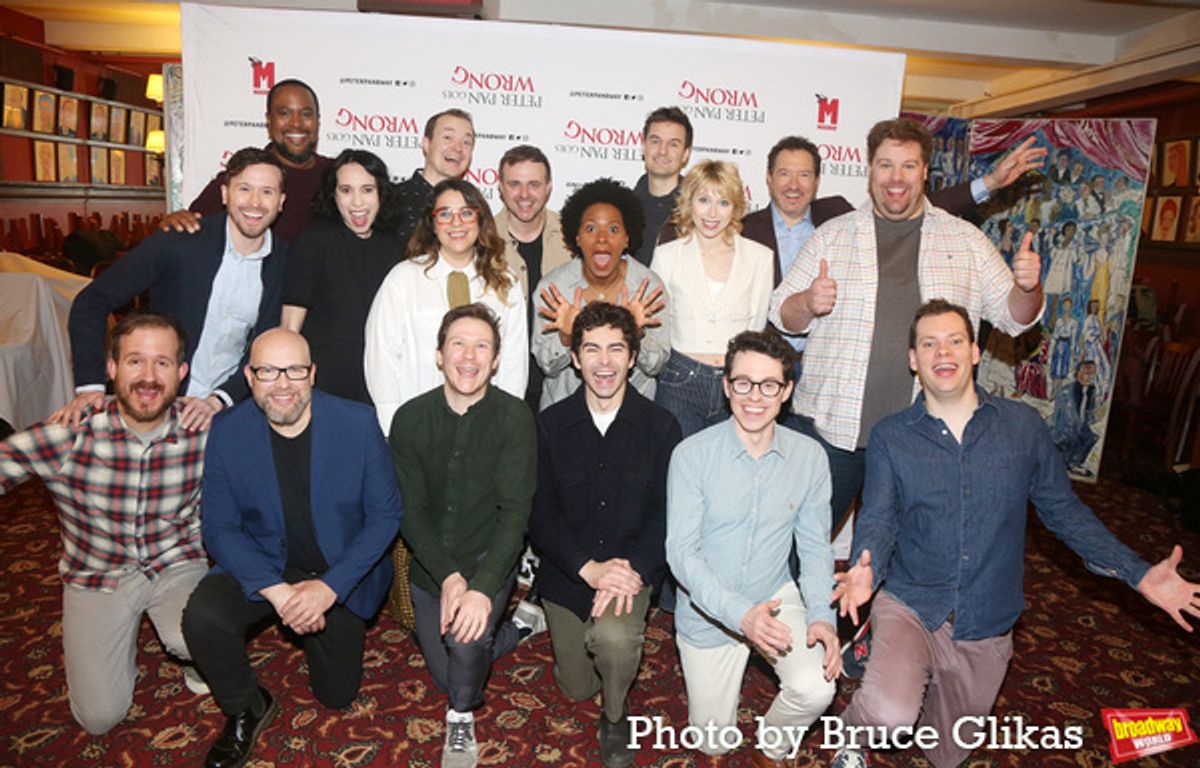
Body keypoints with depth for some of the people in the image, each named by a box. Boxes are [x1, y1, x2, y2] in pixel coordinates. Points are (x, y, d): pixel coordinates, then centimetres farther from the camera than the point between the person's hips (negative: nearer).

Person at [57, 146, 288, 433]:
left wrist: (219, 400, -14)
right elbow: (91, 302, -7)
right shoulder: (177, 240, -9)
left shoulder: (284, 261, -2)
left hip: (228, 407, 2)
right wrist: (90, 386, -16)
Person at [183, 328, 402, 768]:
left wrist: (330, 587, -22)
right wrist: (276, 591, -24)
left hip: (340, 576, 0)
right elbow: (219, 528, -10)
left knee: (337, 697, 8)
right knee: (202, 618, -29)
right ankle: (247, 711, 3)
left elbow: (385, 514, -13)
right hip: (263, 567, 1)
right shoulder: (227, 431, -13)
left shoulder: (358, 423, -17)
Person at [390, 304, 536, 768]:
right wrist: (448, 577, -22)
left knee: (466, 639, -30)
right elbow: (410, 512, -9)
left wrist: (482, 588, -33)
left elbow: (515, 512, -21)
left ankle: (462, 720, 3)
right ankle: (520, 623, 40)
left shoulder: (514, 418, -16)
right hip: (430, 565, 4)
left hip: (488, 558, -3)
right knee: (449, 679, 12)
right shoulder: (410, 419, -8)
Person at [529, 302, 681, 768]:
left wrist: (634, 570, -25)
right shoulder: (550, 425, -5)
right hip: (566, 574, 2)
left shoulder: (660, 427, -7)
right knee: (575, 688, 14)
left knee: (614, 637, -33)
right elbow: (541, 516, -7)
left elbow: (667, 515, -9)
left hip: (633, 569, -2)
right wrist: (590, 568, -21)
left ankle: (615, 716, 1)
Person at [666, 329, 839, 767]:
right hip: (709, 612, -1)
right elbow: (681, 552, -20)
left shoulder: (809, 457, -11)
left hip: (777, 597, 2)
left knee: (815, 690, -24)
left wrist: (821, 614, -17)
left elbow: (815, 547, -3)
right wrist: (740, 613, -32)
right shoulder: (692, 456, -20)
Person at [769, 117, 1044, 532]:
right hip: (831, 426, -1)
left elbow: (1014, 316, 12)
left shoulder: (966, 240, 9)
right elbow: (783, 316, 6)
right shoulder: (831, 236, 6)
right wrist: (808, 302, -16)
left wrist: (1027, 287, -10)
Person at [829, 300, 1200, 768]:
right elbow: (878, 519, -11)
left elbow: (1063, 510, 5)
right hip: (911, 606, -2)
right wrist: (866, 568, -32)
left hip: (986, 628, 3)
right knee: (890, 714, -29)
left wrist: (1138, 574, -4)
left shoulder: (1024, 426, -2)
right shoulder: (890, 437, -6)